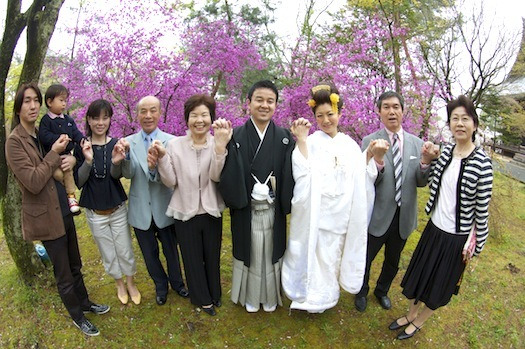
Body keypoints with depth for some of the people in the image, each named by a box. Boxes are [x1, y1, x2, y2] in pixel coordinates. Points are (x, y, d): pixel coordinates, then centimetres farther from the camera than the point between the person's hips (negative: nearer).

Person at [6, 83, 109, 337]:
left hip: (63, 209, 6)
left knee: (75, 266, 21)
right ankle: (77, 317, 31)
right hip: (45, 216, -6)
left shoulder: (43, 134, 6)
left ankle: (84, 303, 41)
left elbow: (59, 161, 16)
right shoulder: (14, 141, -14)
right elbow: (33, 182, -22)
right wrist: (55, 153, -19)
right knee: (64, 274, 10)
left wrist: (70, 159, -7)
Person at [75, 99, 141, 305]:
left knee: (125, 250, 11)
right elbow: (79, 182, -10)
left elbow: (116, 175, -19)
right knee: (108, 254, 16)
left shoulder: (116, 144, -8)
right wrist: (87, 160, -28)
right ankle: (119, 284, 39)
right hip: (95, 212, 1)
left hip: (118, 209, 0)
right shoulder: (82, 146, -8)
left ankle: (130, 283, 35)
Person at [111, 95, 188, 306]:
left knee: (171, 251, 18)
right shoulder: (128, 142, -5)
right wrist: (122, 158, -39)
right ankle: (160, 286, 46)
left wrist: (155, 169, -43)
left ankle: (177, 283, 45)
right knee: (150, 254, 20)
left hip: (164, 209, -2)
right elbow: (128, 173, -18)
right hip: (140, 210, 2)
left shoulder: (170, 142, -13)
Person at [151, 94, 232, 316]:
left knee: (213, 257, 19)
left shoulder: (217, 144, -10)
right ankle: (203, 298, 42)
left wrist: (220, 146, -40)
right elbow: (171, 182, -5)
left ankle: (214, 294, 47)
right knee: (192, 259, 17)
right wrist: (162, 158, -21)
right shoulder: (174, 145, -8)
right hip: (185, 214, 0)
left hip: (211, 212, 0)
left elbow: (216, 176, -26)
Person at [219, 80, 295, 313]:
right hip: (245, 210, -1)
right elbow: (228, 174, -11)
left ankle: (270, 296, 41)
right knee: (249, 253, 15)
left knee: (271, 252, 17)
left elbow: (290, 175, -7)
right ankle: (250, 296, 40)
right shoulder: (236, 136, -5)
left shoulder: (285, 137, -1)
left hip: (273, 210, 1)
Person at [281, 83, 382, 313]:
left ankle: (325, 296, 41)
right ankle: (309, 297, 33)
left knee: (332, 257, 18)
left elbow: (362, 180, 3)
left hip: (341, 216, 4)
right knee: (312, 255, 8)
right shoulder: (311, 142, -8)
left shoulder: (350, 145, 5)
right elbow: (302, 176, -20)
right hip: (315, 215, -4)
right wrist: (301, 141, -24)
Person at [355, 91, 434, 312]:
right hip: (378, 216, -4)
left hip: (404, 217, 4)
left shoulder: (417, 143, -1)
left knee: (393, 261, 25)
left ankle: (382, 291, 53)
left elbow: (421, 182, -2)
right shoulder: (370, 141, -13)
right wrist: (378, 161, -37)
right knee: (365, 259, 15)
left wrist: (426, 162, -22)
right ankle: (362, 292, 46)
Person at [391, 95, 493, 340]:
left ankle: (418, 323, 43)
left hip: (457, 238, -5)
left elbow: (482, 207, -14)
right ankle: (410, 315, 47)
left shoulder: (481, 163, -21)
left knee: (438, 286, 17)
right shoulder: (446, 152, -5)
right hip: (434, 228, 5)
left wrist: (475, 242, -7)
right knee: (417, 275, 21)